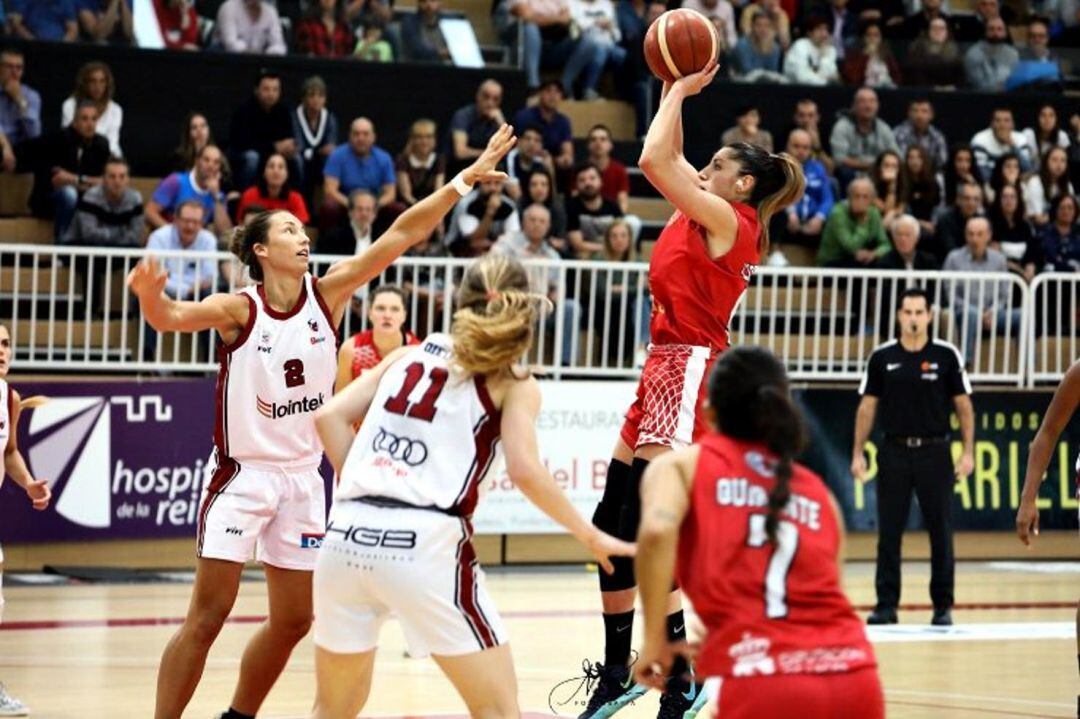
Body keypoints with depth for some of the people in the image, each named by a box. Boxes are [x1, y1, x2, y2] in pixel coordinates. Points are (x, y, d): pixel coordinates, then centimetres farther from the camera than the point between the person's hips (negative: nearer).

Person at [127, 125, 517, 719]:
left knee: (293, 620, 9)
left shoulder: (327, 295, -1)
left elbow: (402, 234, -7)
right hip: (243, 474, -5)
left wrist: (465, 180, -14)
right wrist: (150, 294, -49)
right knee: (207, 617, -8)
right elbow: (173, 318, -26)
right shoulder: (240, 310, -10)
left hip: (302, 479, 5)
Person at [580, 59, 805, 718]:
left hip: (689, 371, -10)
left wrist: (682, 90, -7)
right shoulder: (708, 218, 15)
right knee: (611, 527, 11)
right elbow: (665, 162, 28)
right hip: (667, 368, 10)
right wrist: (672, 90, 20)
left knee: (643, 536, -14)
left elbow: (655, 160, -18)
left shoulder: (729, 220, -10)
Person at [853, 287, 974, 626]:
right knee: (888, 531, 1)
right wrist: (858, 452, 2)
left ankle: (943, 606, 9)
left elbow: (963, 405, 3)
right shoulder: (882, 357, 4)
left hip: (934, 452, -1)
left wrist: (968, 451, -5)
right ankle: (886, 604, 7)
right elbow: (867, 406, 8)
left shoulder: (946, 355, 0)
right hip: (894, 452, 1)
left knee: (941, 531, 2)